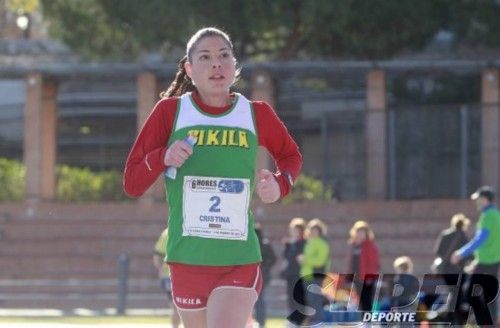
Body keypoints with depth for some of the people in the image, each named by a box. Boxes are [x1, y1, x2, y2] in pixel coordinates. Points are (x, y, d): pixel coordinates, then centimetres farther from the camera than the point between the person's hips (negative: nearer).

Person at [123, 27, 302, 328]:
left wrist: (280, 184, 1)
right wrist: (163, 159, -18)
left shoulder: (256, 114, 4)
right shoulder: (170, 111, 2)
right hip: (187, 260, 2)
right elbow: (131, 184, 2)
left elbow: (291, 156, 24)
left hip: (240, 261, -2)